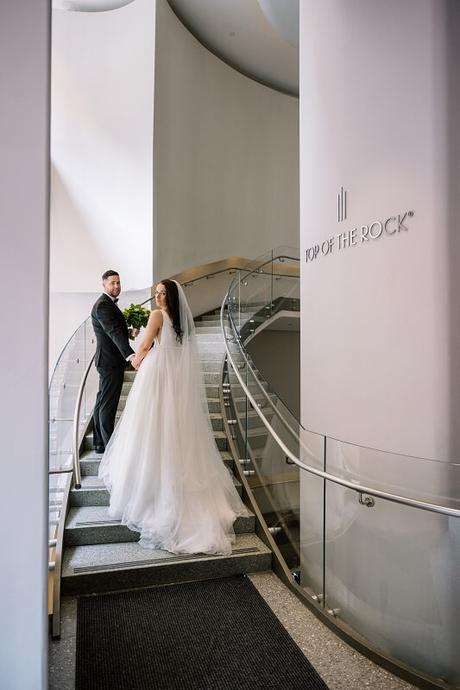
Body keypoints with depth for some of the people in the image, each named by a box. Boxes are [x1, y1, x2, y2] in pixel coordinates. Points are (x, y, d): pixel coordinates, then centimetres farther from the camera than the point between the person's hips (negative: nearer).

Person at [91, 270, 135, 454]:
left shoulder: (108, 303, 16)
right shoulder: (103, 305, -17)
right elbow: (114, 332, -32)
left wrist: (129, 331, 14)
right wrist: (130, 355, -43)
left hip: (108, 361, 11)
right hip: (110, 361, -11)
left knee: (102, 402, 16)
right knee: (108, 404, -5)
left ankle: (100, 443, 27)